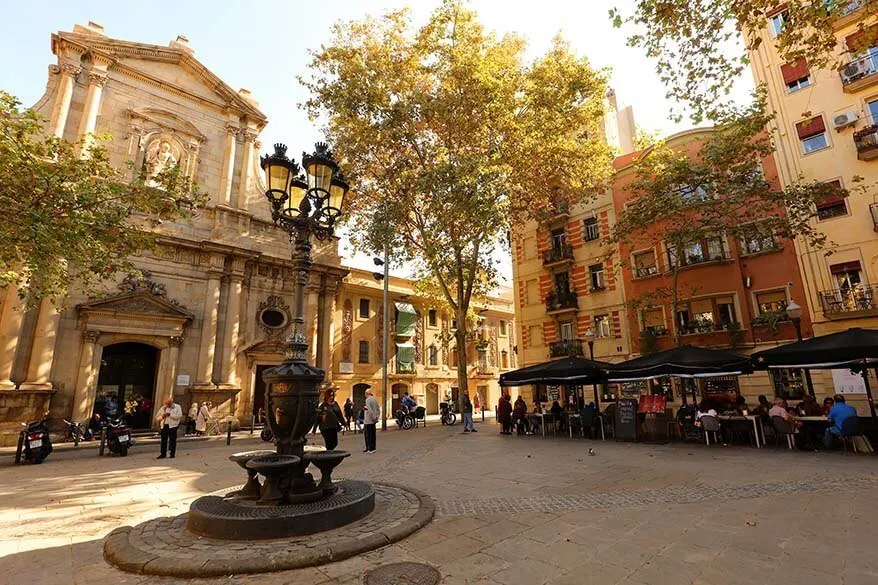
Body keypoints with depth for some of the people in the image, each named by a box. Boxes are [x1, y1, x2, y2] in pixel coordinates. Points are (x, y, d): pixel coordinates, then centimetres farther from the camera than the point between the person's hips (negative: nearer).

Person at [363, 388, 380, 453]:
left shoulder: (368, 400, -14)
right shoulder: (374, 399, 11)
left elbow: (370, 410, -21)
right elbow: (378, 409, 13)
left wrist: (374, 418, -15)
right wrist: (377, 417, 11)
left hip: (368, 421, -8)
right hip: (373, 421, 8)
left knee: (367, 434, -1)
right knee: (373, 434, 13)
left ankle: (370, 448, 1)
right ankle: (373, 448, 19)